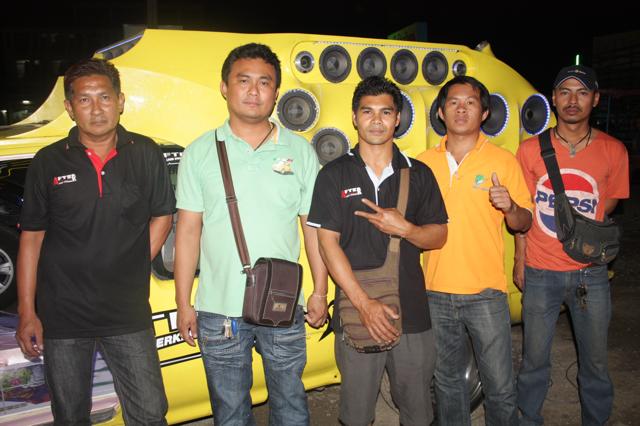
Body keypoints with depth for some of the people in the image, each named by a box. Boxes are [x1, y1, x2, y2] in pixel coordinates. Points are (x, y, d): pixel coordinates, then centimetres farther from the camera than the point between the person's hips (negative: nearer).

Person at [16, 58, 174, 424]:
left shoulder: (146, 154, -2)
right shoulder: (49, 162, -2)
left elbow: (162, 216, 7)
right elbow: (32, 237, 0)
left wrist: (133, 270, -2)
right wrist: (26, 313, -2)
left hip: (129, 314, 0)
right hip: (62, 315, 1)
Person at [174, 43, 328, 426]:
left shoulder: (300, 151, 1)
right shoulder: (200, 152, -1)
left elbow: (314, 227, 3)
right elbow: (188, 231, 0)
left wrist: (320, 292, 2)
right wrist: (183, 303, -1)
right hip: (219, 310, 0)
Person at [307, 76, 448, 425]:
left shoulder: (418, 174, 6)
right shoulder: (334, 175, -1)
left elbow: (438, 237, 8)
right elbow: (328, 243, -6)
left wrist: (405, 229, -15)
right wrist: (365, 304, -14)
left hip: (413, 314, 2)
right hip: (356, 315, -1)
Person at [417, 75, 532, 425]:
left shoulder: (503, 160, -2)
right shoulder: (424, 162, 5)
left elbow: (523, 224, 1)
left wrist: (509, 206, -20)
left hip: (486, 292, -2)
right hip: (437, 291, 3)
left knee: (500, 386, 5)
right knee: (447, 380, 17)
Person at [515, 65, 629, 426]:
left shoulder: (613, 151, -1)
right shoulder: (530, 150, -2)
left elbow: (606, 209, 9)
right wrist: (520, 261, 5)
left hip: (590, 274, 1)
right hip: (541, 273, 0)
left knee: (595, 360, 14)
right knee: (535, 359, 11)